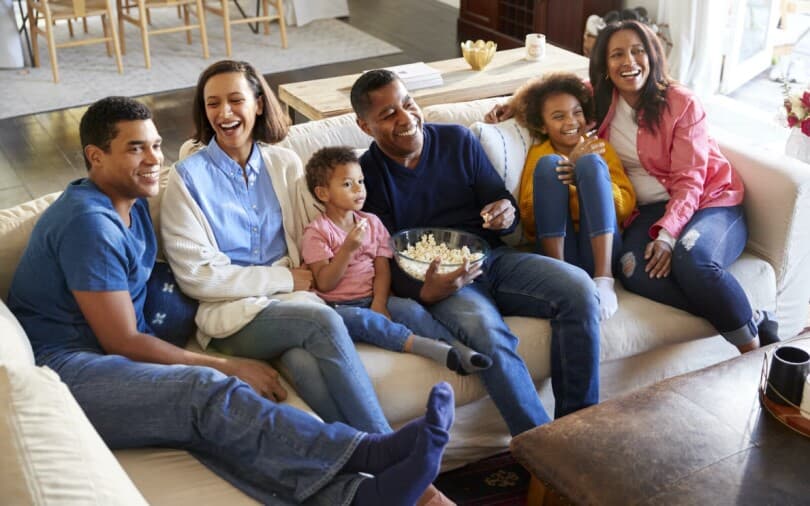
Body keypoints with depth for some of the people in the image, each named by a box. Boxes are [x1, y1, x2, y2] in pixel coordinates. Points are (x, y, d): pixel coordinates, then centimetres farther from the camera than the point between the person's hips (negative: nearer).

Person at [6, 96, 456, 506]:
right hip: (63, 369, -7)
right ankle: (370, 453, -37)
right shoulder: (89, 221, -14)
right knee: (209, 393, -32)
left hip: (110, 363, 7)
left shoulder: (130, 202, 15)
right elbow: (122, 341, -15)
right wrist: (227, 366, -10)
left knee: (212, 423, -24)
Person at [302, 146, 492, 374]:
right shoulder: (317, 232, -4)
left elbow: (382, 270, 3)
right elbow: (324, 283, -12)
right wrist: (348, 248, -23)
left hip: (372, 299, 4)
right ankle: (423, 345, -44)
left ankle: (461, 350, -34)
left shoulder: (372, 223, 12)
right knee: (358, 318, -37)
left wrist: (379, 303, -15)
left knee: (410, 308, -24)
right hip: (339, 306, -4)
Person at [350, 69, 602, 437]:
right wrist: (426, 292, -27)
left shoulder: (457, 140, 10)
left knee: (578, 288, -21)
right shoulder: (367, 177, 0)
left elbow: (501, 199, 14)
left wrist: (507, 214, -13)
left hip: (492, 258, 5)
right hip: (436, 281, -4)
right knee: (485, 330, -37)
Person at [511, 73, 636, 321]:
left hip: (599, 248, 1)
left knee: (591, 162, -19)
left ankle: (603, 279, -34)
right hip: (557, 249, 0)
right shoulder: (538, 153, 18)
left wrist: (585, 174, -12)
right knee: (548, 163, -17)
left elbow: (627, 206, 6)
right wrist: (570, 165, -8)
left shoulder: (599, 148, 20)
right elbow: (527, 217, 3)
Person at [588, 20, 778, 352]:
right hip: (651, 210, 3)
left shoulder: (681, 103, -7)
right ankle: (754, 320, -25)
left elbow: (689, 181, -12)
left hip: (710, 201, -3)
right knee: (633, 270, -33)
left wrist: (667, 234, -27)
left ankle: (753, 346, -19)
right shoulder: (599, 101, 5)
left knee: (689, 257, -39)